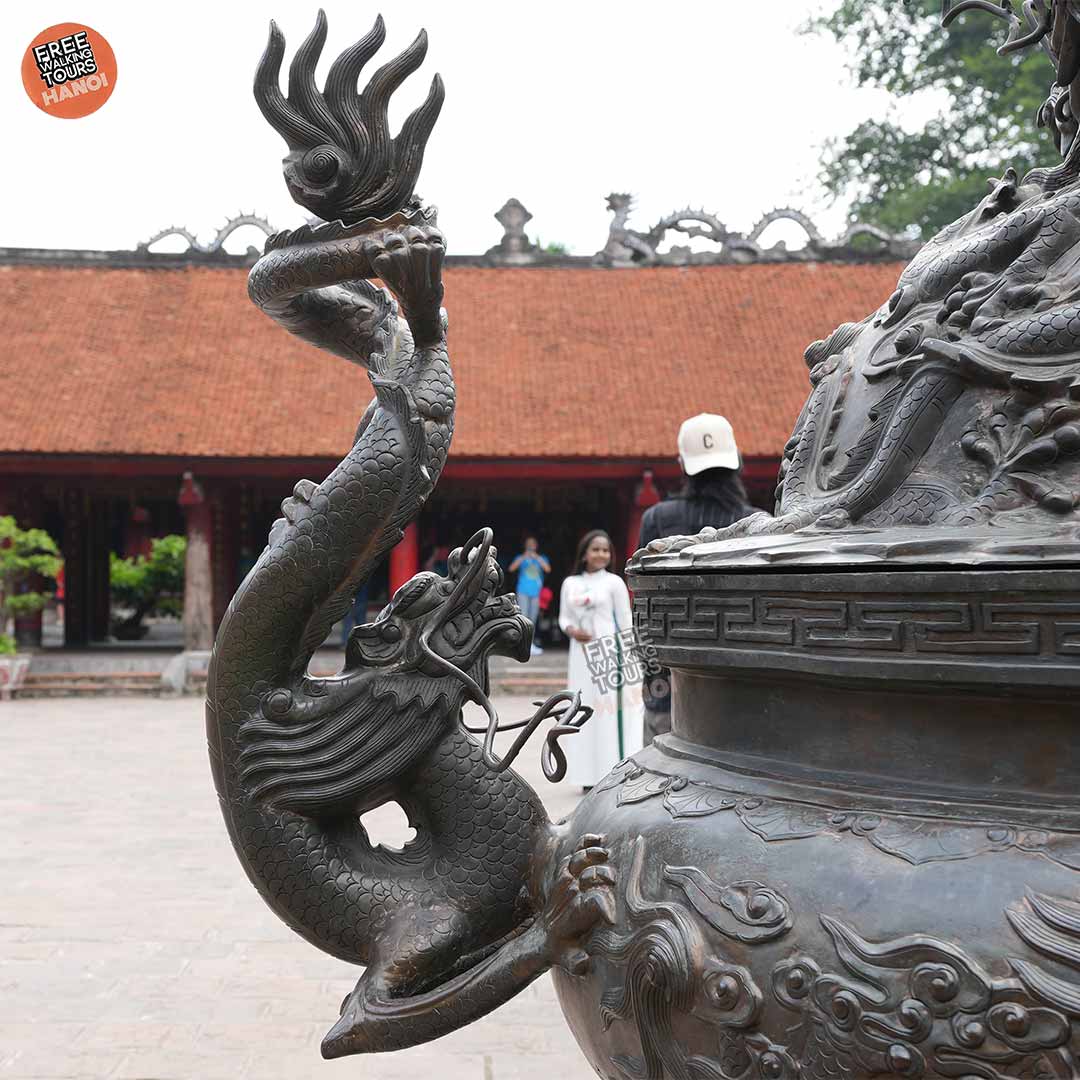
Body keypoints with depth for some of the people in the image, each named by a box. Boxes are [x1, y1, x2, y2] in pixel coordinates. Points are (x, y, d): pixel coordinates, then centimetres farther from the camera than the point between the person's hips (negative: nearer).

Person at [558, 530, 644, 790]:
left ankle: (613, 773, -3)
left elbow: (625, 622, 0)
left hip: (608, 653, -4)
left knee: (608, 708, -6)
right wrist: (571, 630, -8)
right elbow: (564, 617, 14)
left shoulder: (614, 582, 0)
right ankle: (589, 774, 11)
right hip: (581, 654, 4)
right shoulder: (570, 583, 10)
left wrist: (627, 656, -4)